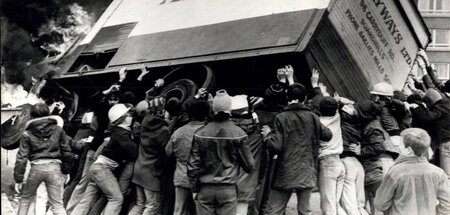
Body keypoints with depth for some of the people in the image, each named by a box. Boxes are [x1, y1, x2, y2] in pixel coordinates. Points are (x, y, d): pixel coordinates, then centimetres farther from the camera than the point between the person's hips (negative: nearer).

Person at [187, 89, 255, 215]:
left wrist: (195, 189, 9)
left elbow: (192, 165, -2)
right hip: (228, 190, -1)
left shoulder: (200, 134, -4)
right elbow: (249, 165, -2)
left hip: (205, 190, 1)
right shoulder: (239, 134, -7)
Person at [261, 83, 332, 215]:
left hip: (285, 174, -3)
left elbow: (276, 146, -14)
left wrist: (267, 135, 4)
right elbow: (328, 135, 13)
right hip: (307, 173, 3)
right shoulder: (312, 117, 1)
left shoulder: (281, 118, -8)